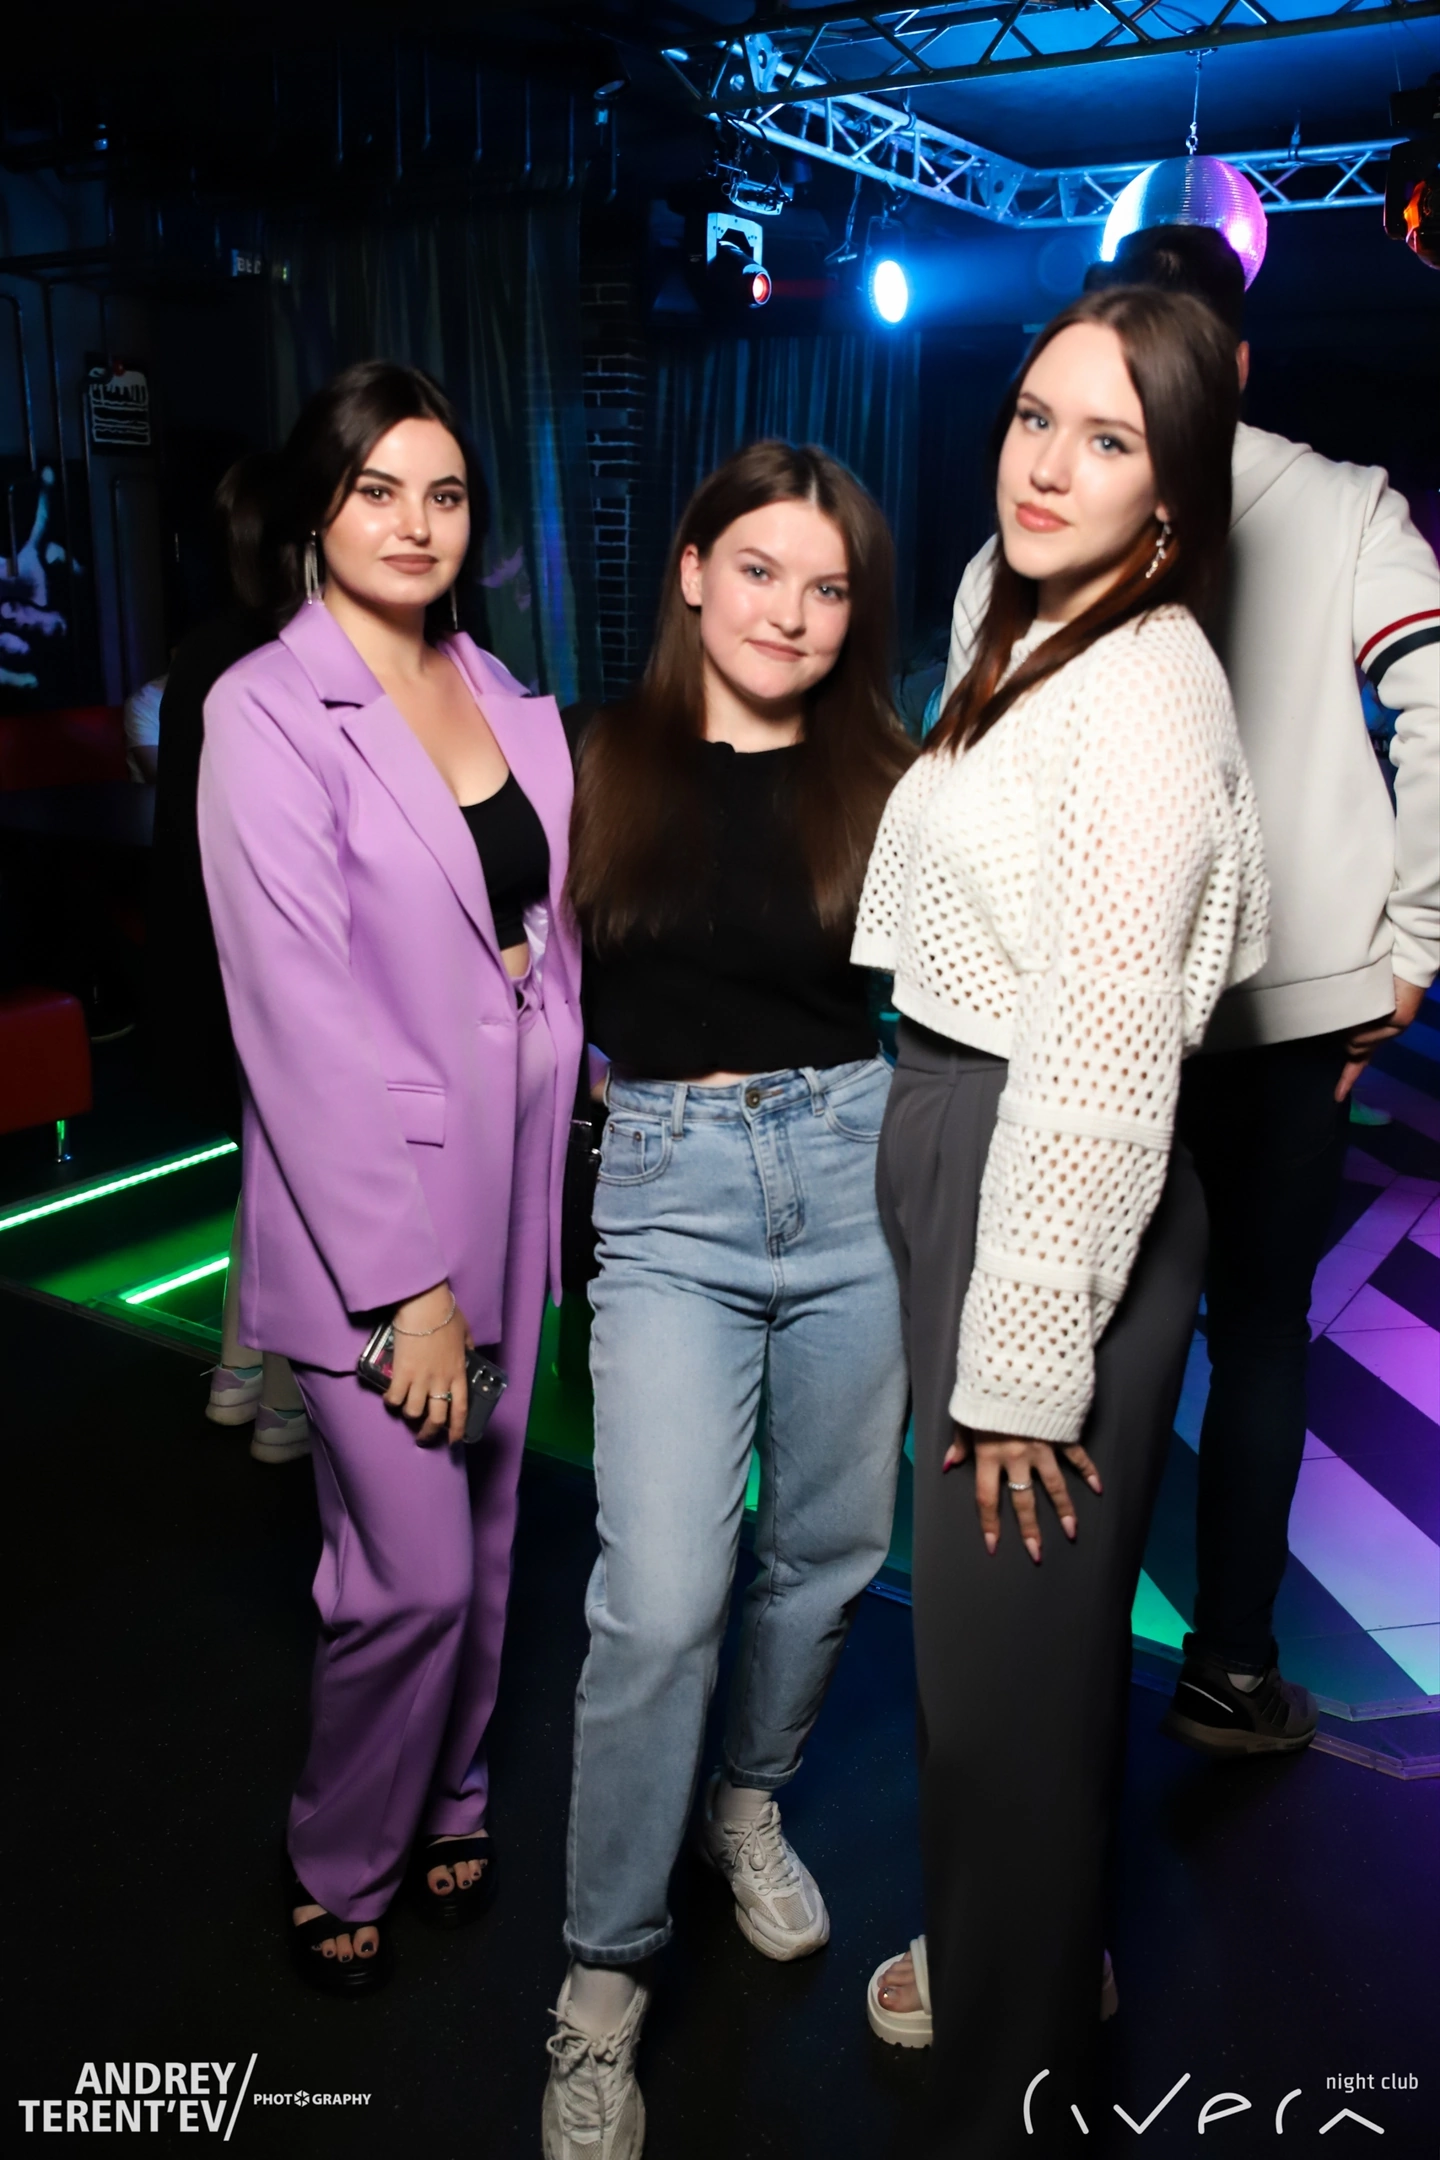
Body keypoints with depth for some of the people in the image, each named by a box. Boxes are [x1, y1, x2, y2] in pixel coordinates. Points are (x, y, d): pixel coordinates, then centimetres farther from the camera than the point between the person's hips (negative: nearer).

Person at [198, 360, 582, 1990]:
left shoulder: (508, 701, 9)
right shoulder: (270, 711, -11)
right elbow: (301, 1010, -17)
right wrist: (406, 1277, -19)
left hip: (512, 1176, 6)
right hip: (365, 1208, -6)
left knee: (483, 1532, 17)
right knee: (411, 1572, 0)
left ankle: (448, 1804, 41)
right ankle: (339, 1870, 28)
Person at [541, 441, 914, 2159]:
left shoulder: (880, 780, 3)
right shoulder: (599, 764, 1)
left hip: (854, 1167, 3)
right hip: (669, 1191, -2)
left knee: (829, 1542, 15)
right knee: (659, 1598, -8)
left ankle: (748, 1799, 43)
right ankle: (603, 1982, 12)